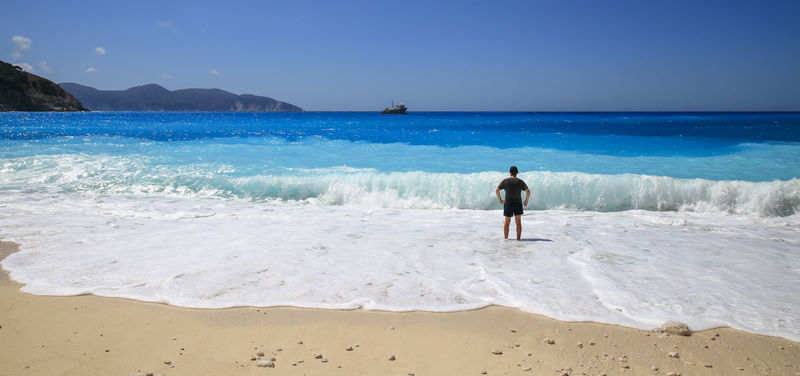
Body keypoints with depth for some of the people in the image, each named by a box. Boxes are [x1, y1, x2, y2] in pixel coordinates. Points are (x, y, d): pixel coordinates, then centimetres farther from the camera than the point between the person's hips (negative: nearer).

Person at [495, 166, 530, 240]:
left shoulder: (505, 181, -2)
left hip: (508, 204, 0)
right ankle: (518, 239, 3)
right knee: (518, 222, 6)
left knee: (507, 222, 10)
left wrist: (499, 199, 6)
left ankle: (505, 239, 11)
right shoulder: (520, 181, 0)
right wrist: (526, 201, 6)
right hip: (518, 204, 0)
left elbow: (497, 190, -7)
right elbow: (528, 191, -7)